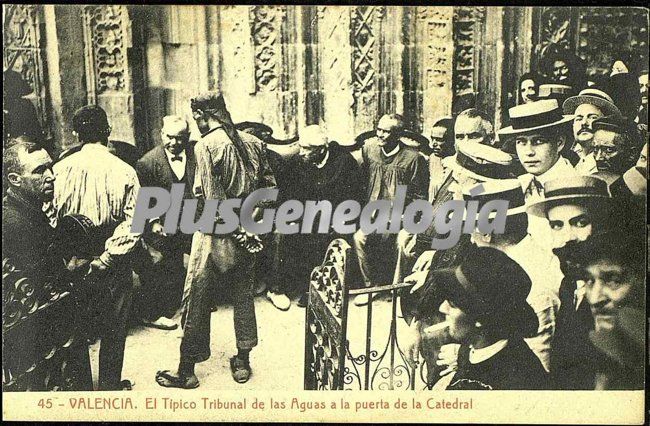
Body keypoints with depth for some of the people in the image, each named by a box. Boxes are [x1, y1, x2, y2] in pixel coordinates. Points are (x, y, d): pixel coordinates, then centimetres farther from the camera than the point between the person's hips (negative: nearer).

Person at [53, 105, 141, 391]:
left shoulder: (60, 169, -8)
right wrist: (105, 258, -13)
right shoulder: (124, 172, -12)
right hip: (114, 269, -2)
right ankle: (110, 388, 25)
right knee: (113, 330, 14)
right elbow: (132, 225, -17)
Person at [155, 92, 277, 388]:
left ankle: (186, 371, 15)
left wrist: (232, 228, -10)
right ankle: (242, 363, 27)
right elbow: (270, 186, 7)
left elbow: (212, 200, -19)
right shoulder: (253, 143, 5)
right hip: (245, 233, 6)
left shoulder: (206, 145, -14)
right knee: (243, 295, 16)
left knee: (197, 300, 5)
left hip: (216, 234, -6)